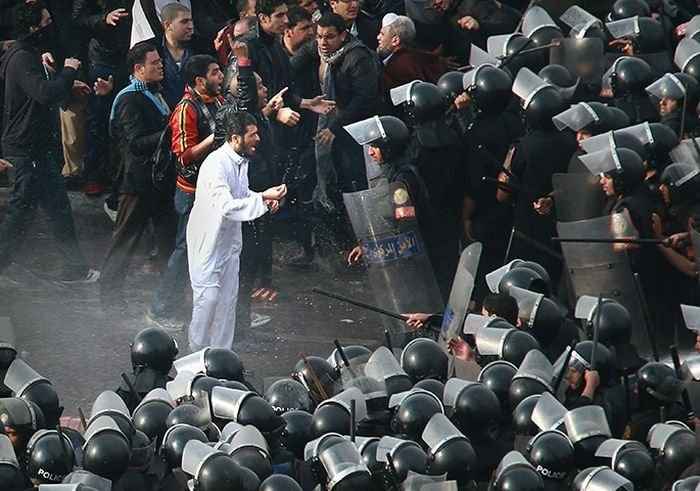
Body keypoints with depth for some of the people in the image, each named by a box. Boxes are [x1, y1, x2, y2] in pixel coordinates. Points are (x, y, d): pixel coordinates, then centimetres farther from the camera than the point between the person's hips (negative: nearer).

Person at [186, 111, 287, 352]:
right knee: (208, 296, -7)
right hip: (208, 239, -9)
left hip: (229, 238, 9)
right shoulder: (216, 164, -28)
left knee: (228, 299, 11)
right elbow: (226, 206, -36)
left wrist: (265, 199, 0)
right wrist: (262, 198, -37)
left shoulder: (241, 160, 2)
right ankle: (197, 353, 10)